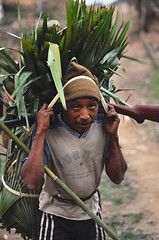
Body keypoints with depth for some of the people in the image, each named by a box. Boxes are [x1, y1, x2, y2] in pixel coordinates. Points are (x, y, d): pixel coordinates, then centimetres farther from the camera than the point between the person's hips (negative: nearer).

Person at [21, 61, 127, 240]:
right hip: (55, 215, -3)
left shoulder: (102, 126, -10)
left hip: (91, 213, 4)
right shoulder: (48, 133, -22)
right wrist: (40, 132, -32)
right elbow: (31, 182, -33)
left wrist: (113, 136, -15)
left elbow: (117, 177, -4)